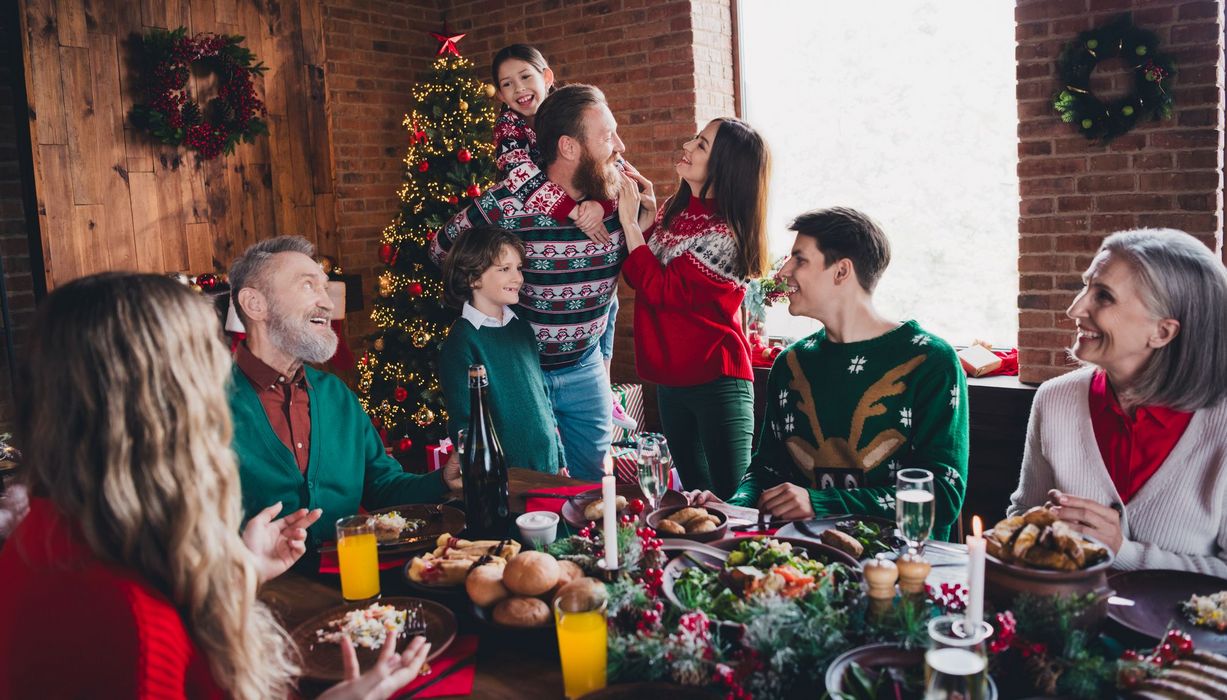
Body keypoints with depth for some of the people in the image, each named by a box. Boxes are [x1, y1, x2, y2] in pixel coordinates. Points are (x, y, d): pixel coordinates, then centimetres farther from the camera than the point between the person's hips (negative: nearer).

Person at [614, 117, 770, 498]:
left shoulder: (725, 234, -19)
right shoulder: (675, 209, 6)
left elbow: (661, 290, -22)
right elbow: (640, 272, 7)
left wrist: (630, 220, -18)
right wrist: (635, 207, -3)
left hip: (715, 380, -8)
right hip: (672, 377, 8)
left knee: (730, 499, 1)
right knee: (695, 495, 19)